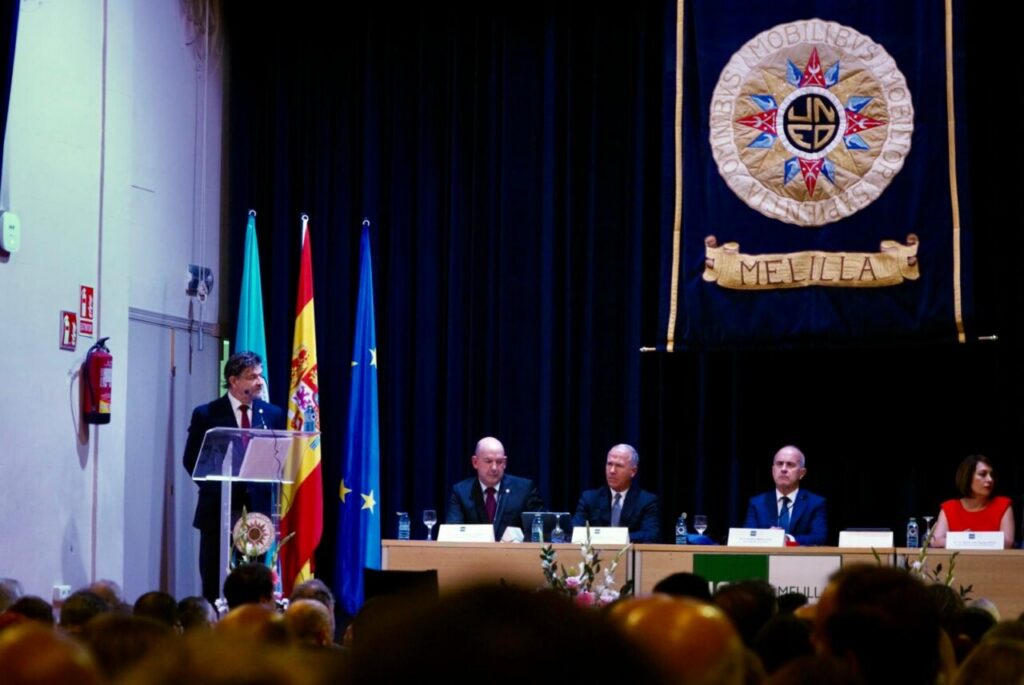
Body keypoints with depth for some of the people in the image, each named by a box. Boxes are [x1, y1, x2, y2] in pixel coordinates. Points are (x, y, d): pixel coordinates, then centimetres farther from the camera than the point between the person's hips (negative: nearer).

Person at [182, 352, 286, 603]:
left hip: (258, 507, 2)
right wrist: (215, 488, -10)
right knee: (213, 583, 4)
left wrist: (266, 488, -8)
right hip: (218, 508, -2)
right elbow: (191, 460, 0)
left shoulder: (274, 415, 6)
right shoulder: (206, 414, -1)